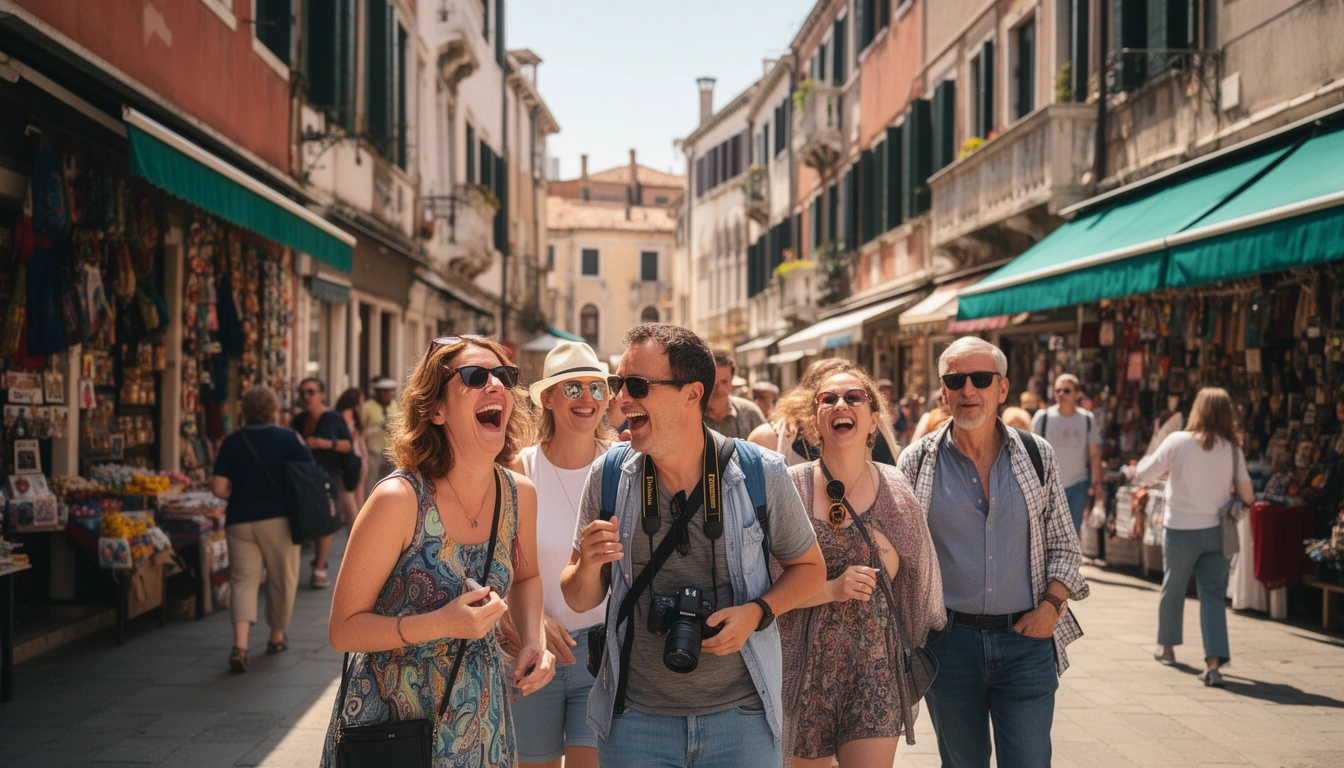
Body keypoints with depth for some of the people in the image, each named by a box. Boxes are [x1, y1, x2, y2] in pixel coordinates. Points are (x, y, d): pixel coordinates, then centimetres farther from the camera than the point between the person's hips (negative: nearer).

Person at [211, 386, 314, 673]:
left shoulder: (231, 443, 1)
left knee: (243, 580, 2)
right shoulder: (287, 438, -3)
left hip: (240, 520, 1)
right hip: (278, 519, -1)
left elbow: (219, 488, -3)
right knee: (282, 578, 15)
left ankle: (240, 645, -16)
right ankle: (277, 636, 28)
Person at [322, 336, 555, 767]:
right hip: (389, 712, -5)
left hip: (480, 715, 5)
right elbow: (343, 629, -16)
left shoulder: (520, 495, -5)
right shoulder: (399, 499, -21)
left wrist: (534, 641, -2)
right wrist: (441, 625, -28)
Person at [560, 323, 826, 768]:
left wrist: (756, 612, -12)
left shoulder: (761, 474, -7)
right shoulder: (609, 476, -2)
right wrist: (589, 564, -16)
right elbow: (579, 600, 6)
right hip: (634, 716, 1)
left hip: (741, 715, -1)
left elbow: (809, 568, 6)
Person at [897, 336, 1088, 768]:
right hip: (949, 638, 0)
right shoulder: (918, 461, 1)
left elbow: (1064, 545, 9)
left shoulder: (1037, 456, 3)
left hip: (1026, 637, 0)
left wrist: (1052, 605, -6)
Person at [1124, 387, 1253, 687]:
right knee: (1213, 595, 2)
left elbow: (1145, 474, -3)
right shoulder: (1232, 450, -4)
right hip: (1215, 530, 1)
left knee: (1173, 589, 17)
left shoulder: (1177, 441, -10)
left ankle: (1167, 648, 34)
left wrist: (1131, 471, 19)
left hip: (1180, 530, -1)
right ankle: (1214, 663, -8)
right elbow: (1246, 494, 5)